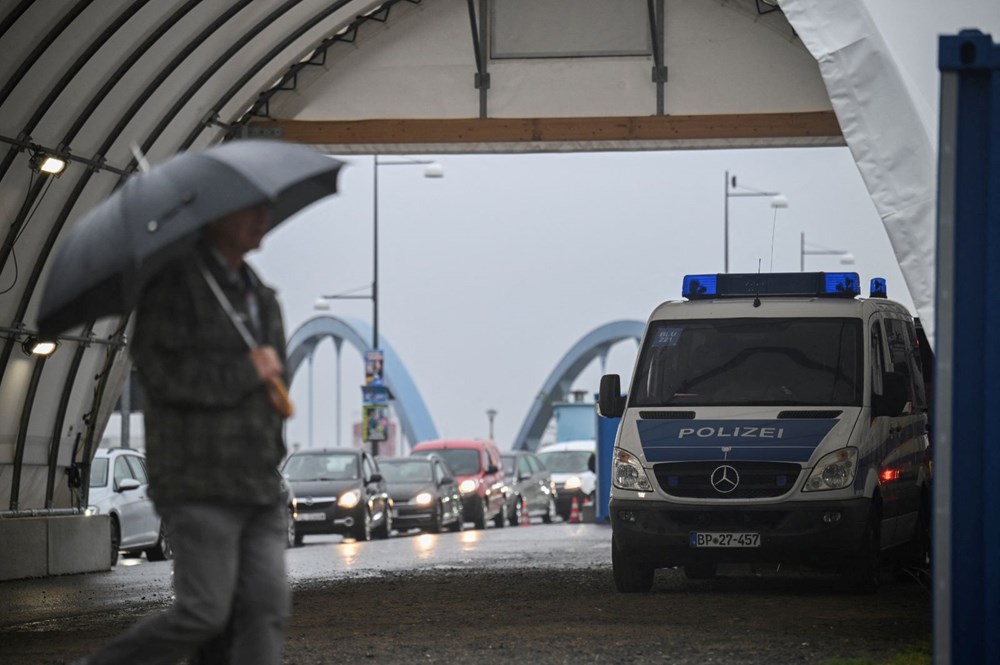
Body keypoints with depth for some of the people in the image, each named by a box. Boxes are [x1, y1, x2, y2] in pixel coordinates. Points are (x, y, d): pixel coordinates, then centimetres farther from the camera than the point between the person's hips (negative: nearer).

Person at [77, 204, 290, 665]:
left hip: (258, 484, 7)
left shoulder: (259, 294, 18)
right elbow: (161, 372, -18)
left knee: (266, 609, -5)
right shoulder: (174, 281, -6)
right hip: (199, 484, -7)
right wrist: (248, 371, -12)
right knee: (205, 614, -12)